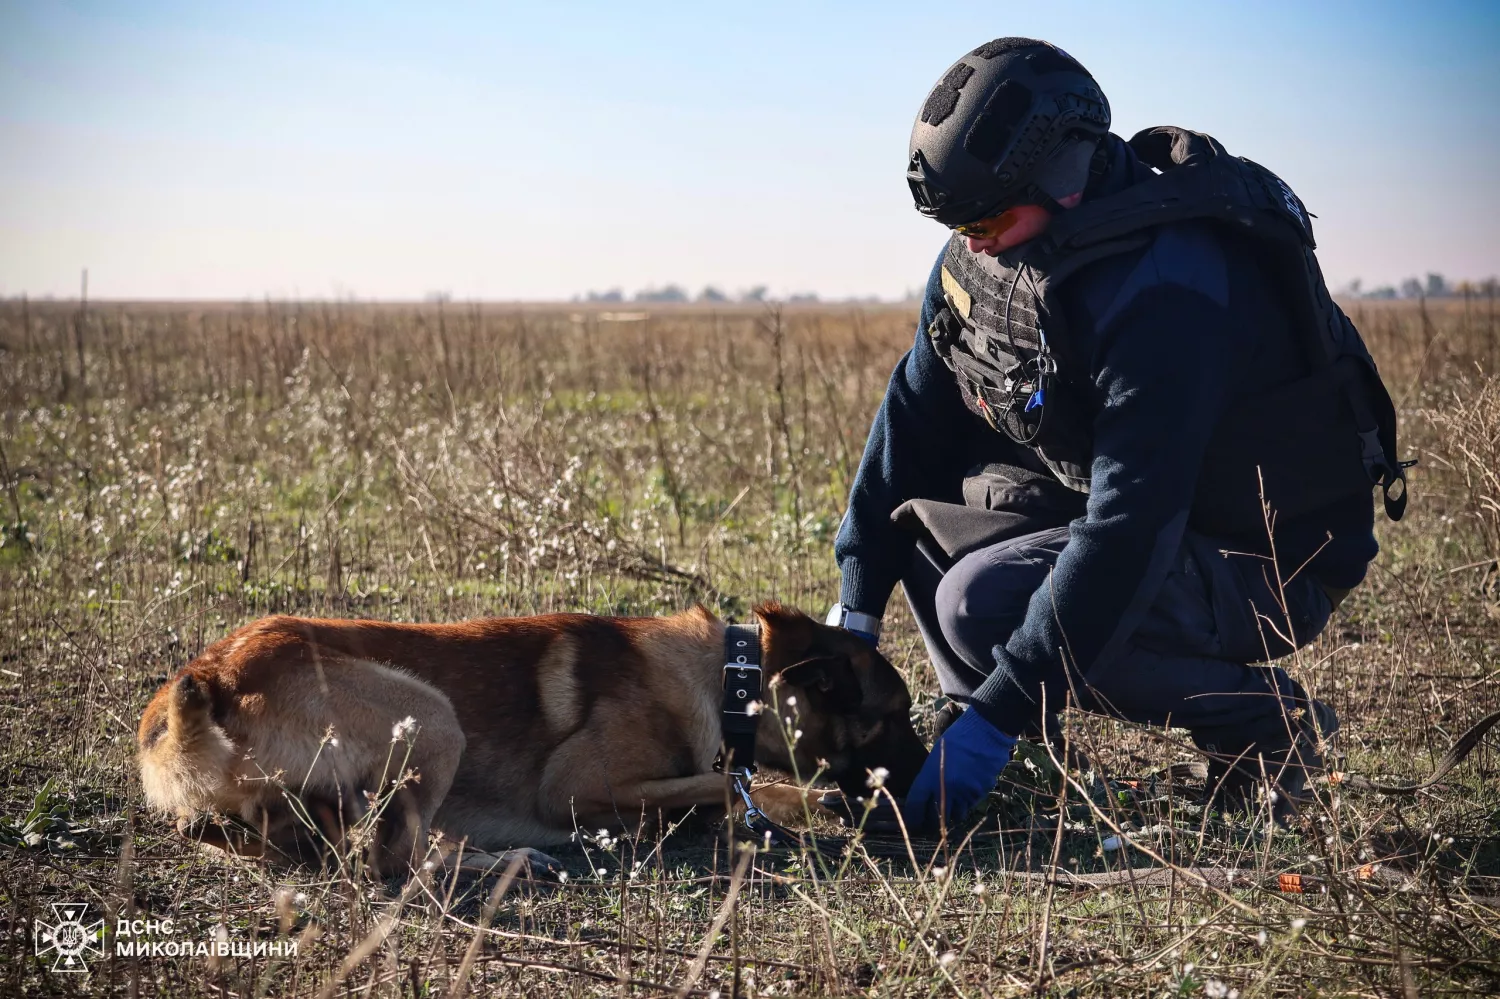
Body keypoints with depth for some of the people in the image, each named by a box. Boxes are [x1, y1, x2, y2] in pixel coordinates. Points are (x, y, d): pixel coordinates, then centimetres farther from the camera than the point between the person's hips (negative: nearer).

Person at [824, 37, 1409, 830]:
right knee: (915, 500, -2)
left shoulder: (1163, 294, -32)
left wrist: (996, 717, -37)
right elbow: (915, 414, 4)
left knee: (984, 604, -27)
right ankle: (974, 733, 5)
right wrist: (856, 607, -2)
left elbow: (1130, 532, -37)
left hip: (1268, 567, -8)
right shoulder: (984, 257, -4)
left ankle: (1262, 721, -10)